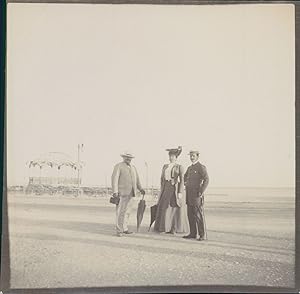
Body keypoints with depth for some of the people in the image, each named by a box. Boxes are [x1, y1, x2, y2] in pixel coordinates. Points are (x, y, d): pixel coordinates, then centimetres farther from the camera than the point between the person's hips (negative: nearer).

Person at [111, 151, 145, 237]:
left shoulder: (133, 167, 18)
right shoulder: (118, 166, -3)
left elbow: (136, 179, 22)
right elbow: (114, 179, -11)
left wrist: (140, 189, 10)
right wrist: (115, 191, -20)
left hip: (130, 192, 7)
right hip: (122, 192, -6)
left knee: (127, 211, 8)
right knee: (120, 211, -6)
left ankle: (124, 228, 15)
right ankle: (119, 230, -3)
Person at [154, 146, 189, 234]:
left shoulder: (180, 167, -3)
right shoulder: (165, 166, 11)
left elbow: (182, 180, -7)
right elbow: (162, 178, 14)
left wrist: (180, 192, -14)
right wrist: (162, 190, 10)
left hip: (175, 189, -4)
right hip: (166, 188, 4)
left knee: (175, 208, -1)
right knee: (164, 208, 2)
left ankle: (174, 228, 8)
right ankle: (165, 227, 10)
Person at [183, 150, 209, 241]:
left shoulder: (201, 167, -9)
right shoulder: (190, 168, 16)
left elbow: (206, 180, -19)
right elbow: (185, 178, 34)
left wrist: (201, 192, -22)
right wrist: (186, 184, 20)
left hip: (197, 194, -8)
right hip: (189, 195, 8)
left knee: (198, 215, -7)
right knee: (191, 215, 8)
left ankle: (202, 235, -2)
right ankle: (193, 234, 13)